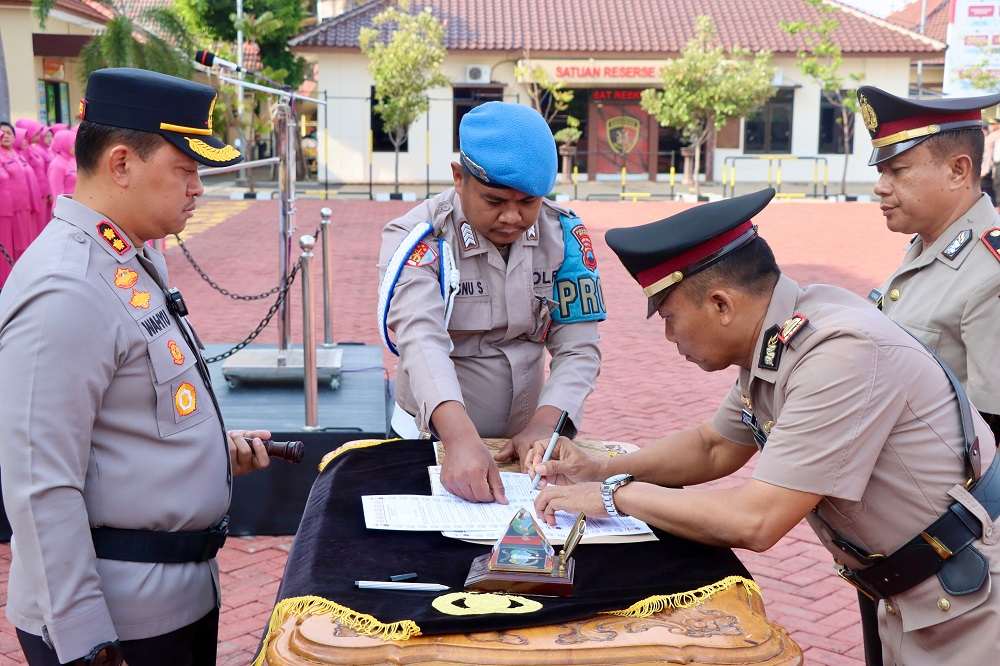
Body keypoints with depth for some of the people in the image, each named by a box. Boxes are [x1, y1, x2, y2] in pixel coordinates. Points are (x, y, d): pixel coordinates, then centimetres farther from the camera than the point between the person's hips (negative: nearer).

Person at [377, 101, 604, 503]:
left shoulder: (564, 235, -4)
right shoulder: (417, 238, -14)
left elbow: (578, 346, -8)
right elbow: (422, 340, -28)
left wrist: (544, 426, -26)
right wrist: (460, 437, -44)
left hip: (522, 442, 3)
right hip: (433, 440, -2)